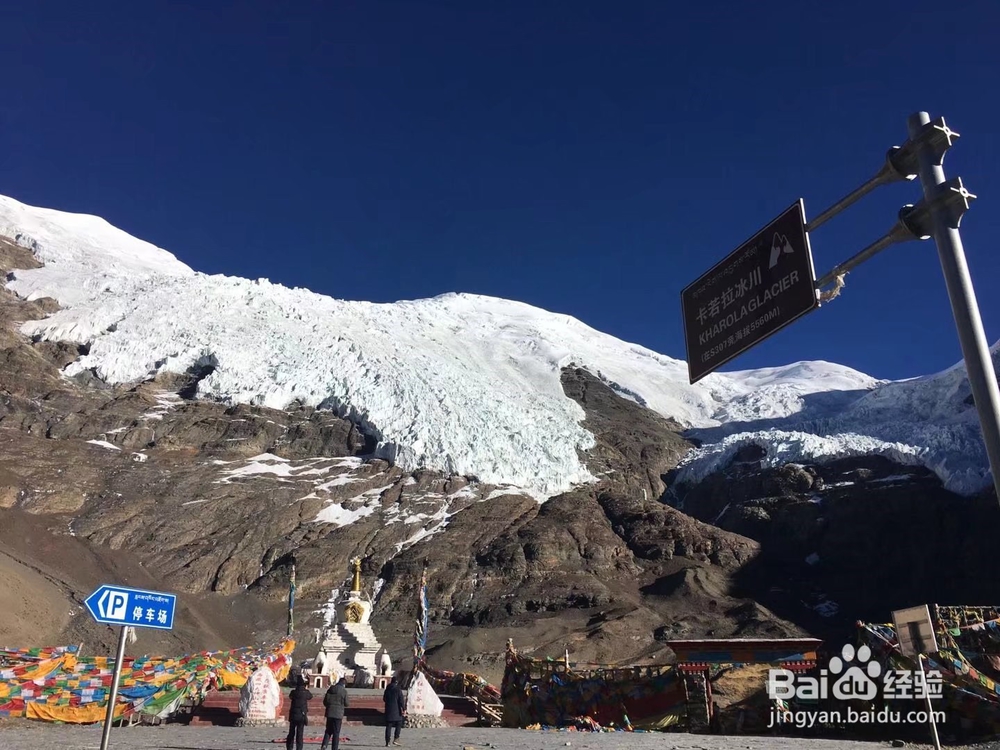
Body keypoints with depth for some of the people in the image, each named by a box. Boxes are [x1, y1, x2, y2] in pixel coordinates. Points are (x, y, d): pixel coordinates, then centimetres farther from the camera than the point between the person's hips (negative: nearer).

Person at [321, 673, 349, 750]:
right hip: (338, 714, -4)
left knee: (328, 731, 13)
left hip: (329, 713, 4)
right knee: (336, 733, 4)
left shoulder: (330, 689, 6)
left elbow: (325, 701, 9)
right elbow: (346, 704, -5)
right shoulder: (344, 691, -8)